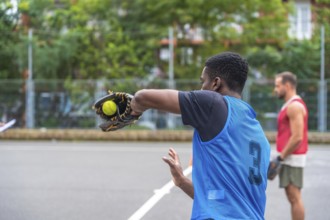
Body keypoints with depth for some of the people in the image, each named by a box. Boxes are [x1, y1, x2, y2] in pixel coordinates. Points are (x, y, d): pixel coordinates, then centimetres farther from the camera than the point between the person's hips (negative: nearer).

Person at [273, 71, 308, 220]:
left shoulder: (294, 106, -15)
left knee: (294, 197, -8)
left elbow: (297, 137, -21)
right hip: (288, 158, 10)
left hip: (292, 158, -10)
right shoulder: (290, 105, 17)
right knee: (293, 197, 11)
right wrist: (282, 156, 17)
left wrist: (281, 157, -17)